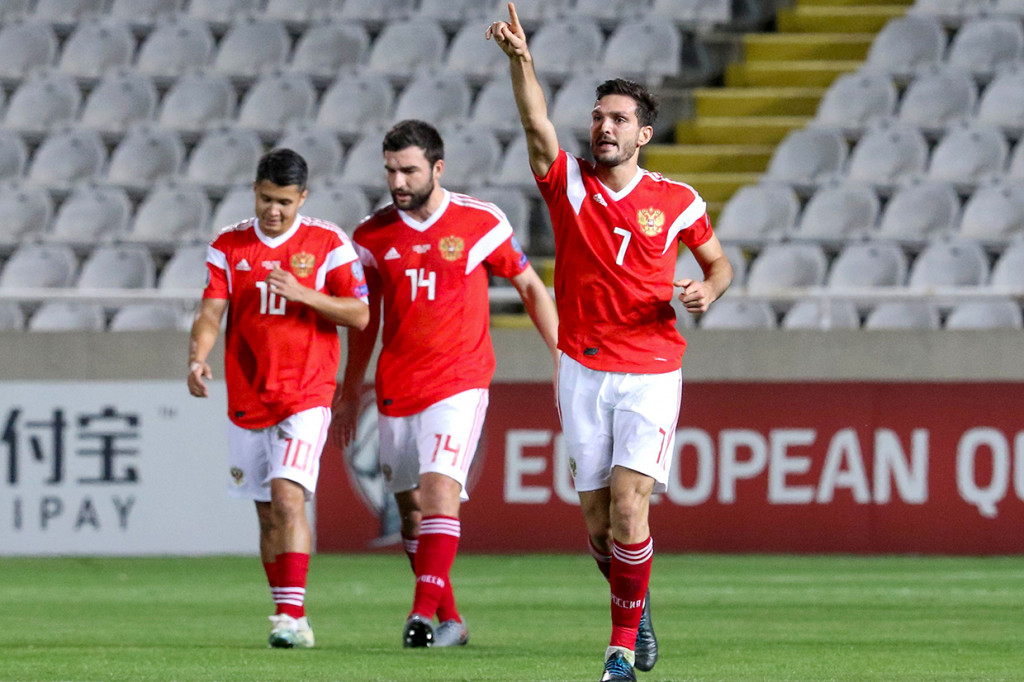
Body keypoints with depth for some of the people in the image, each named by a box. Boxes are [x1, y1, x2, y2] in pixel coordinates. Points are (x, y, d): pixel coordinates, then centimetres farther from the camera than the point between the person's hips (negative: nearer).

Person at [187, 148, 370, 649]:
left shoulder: (328, 243, -1)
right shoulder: (228, 246, 6)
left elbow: (360, 315, -3)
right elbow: (211, 312, -1)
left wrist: (303, 293, -17)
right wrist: (198, 358, -20)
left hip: (306, 395, -4)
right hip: (247, 397, 4)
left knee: (288, 497, -19)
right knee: (267, 513, 9)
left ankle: (293, 616, -22)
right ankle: (288, 620, 18)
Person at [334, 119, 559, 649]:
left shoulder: (481, 223, -4)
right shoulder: (372, 236, 4)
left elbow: (530, 287, 8)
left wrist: (562, 359, 6)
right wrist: (349, 392, 18)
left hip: (459, 382, -4)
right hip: (395, 390, 4)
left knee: (440, 489, -20)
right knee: (411, 508, 6)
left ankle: (424, 613, -26)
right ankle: (450, 620, 18)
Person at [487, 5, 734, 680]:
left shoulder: (676, 202, 0)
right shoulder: (568, 182, 0)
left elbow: (718, 260, 15)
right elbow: (538, 124, -18)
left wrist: (708, 289, -9)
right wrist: (521, 59, -35)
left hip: (651, 373, -2)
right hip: (584, 371, 2)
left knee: (628, 506, -15)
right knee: (597, 514, 6)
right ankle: (637, 606, 32)